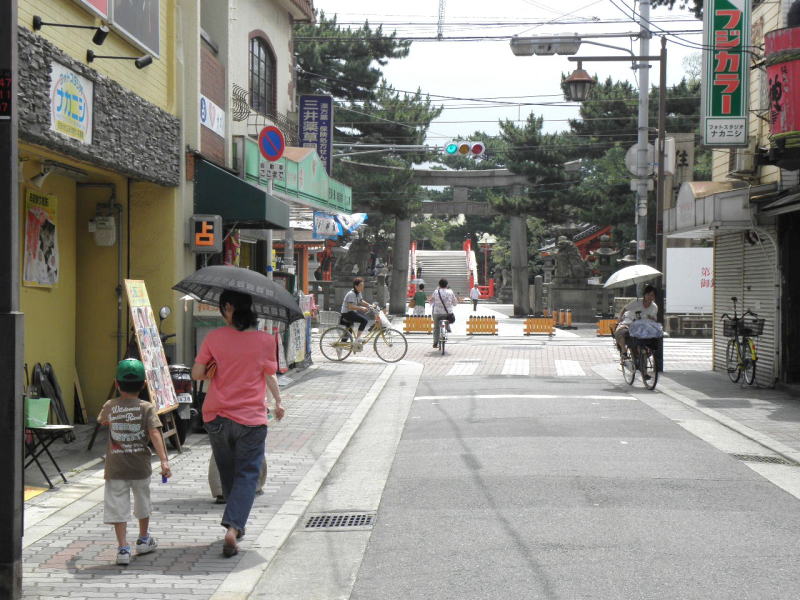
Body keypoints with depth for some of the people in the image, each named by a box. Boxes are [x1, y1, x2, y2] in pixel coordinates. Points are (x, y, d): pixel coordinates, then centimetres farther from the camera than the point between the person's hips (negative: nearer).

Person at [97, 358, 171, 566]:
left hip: (115, 468, -1)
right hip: (140, 466, 1)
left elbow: (102, 421, 20)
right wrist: (164, 461, -22)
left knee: (118, 507, 0)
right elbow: (155, 434, -18)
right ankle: (144, 540, 39)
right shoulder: (147, 408, -7)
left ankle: (123, 548, -9)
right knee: (143, 501, 22)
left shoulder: (110, 406, -2)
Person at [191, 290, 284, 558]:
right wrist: (278, 402, 19)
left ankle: (235, 526, 29)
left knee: (227, 473, 18)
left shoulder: (214, 338, -5)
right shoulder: (265, 340, -6)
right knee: (247, 475, 3)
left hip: (216, 417, 2)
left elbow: (196, 373, -3)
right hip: (251, 418, -2)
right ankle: (233, 527, -15)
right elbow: (270, 377, 1)